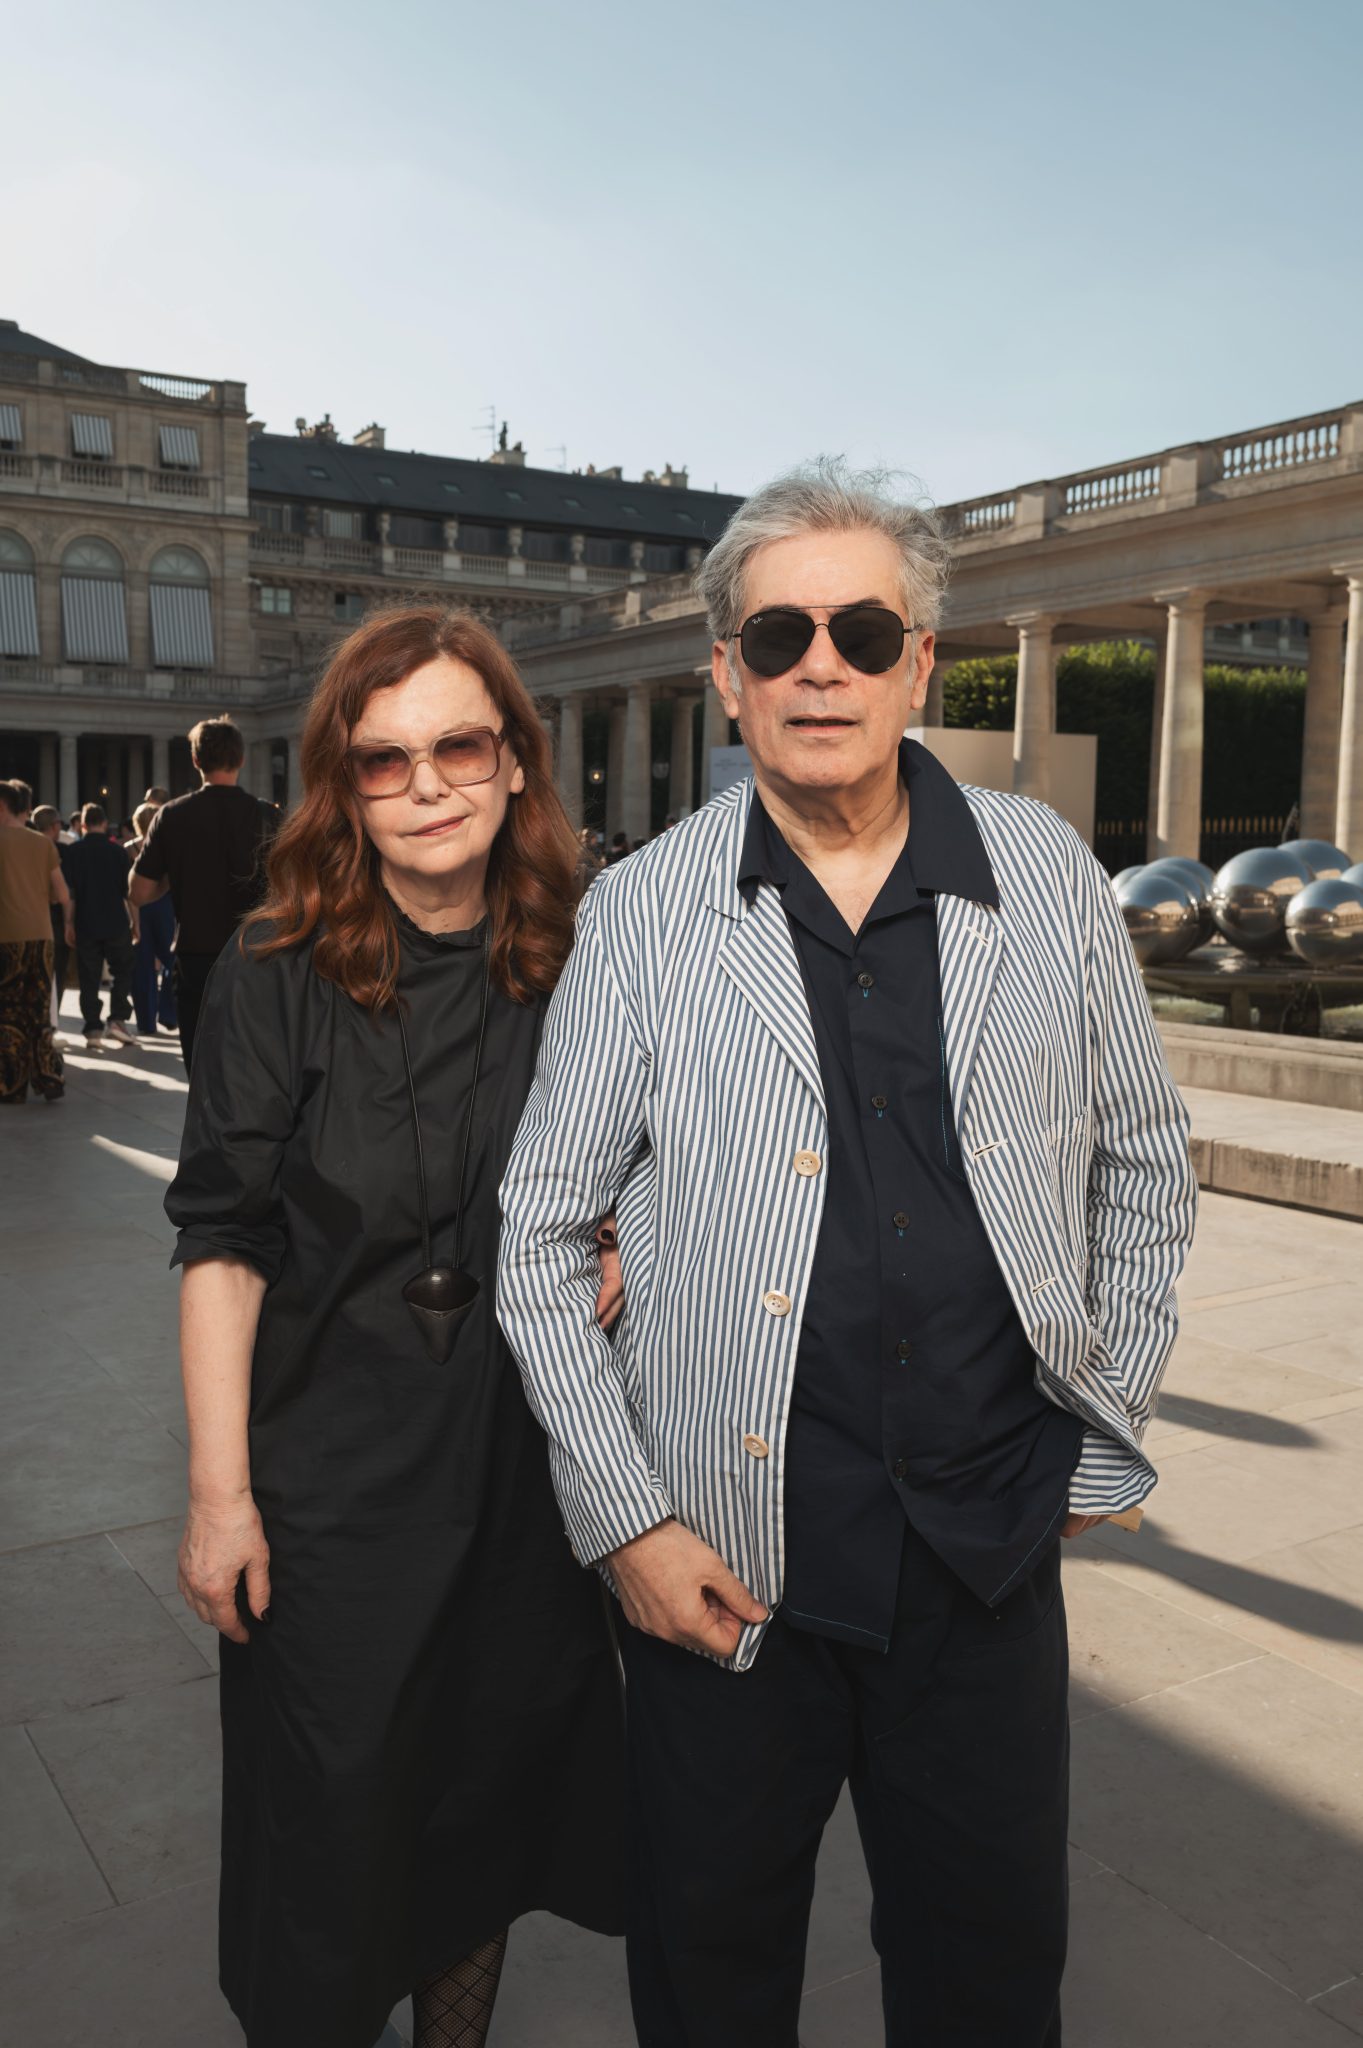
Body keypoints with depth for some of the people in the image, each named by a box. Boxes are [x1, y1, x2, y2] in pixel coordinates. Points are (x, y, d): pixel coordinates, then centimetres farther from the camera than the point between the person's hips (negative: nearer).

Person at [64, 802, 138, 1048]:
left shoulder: (72, 852, -1)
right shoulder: (117, 851, -2)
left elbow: (68, 891, -2)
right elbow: (128, 890, -3)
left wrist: (69, 924, 5)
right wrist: (135, 921, 4)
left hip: (86, 925, 1)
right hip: (116, 924, -1)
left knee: (89, 979, 6)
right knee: (123, 971, 12)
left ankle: (93, 1028, 3)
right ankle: (117, 1019, 0)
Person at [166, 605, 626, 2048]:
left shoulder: (577, 968, -2)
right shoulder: (278, 976, -11)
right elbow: (223, 1244, -10)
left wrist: (621, 1250, -10)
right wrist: (219, 1490, -12)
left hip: (534, 1464, 3)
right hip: (334, 1479, -3)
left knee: (496, 1782, 20)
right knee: (334, 1817, 11)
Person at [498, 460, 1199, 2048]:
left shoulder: (1048, 877, 0)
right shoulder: (643, 915, -5)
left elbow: (1143, 1165, 10)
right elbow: (540, 1234, -2)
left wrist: (1105, 1440, 8)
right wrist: (624, 1519, -6)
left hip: (991, 1543, 2)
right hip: (725, 1554, -1)